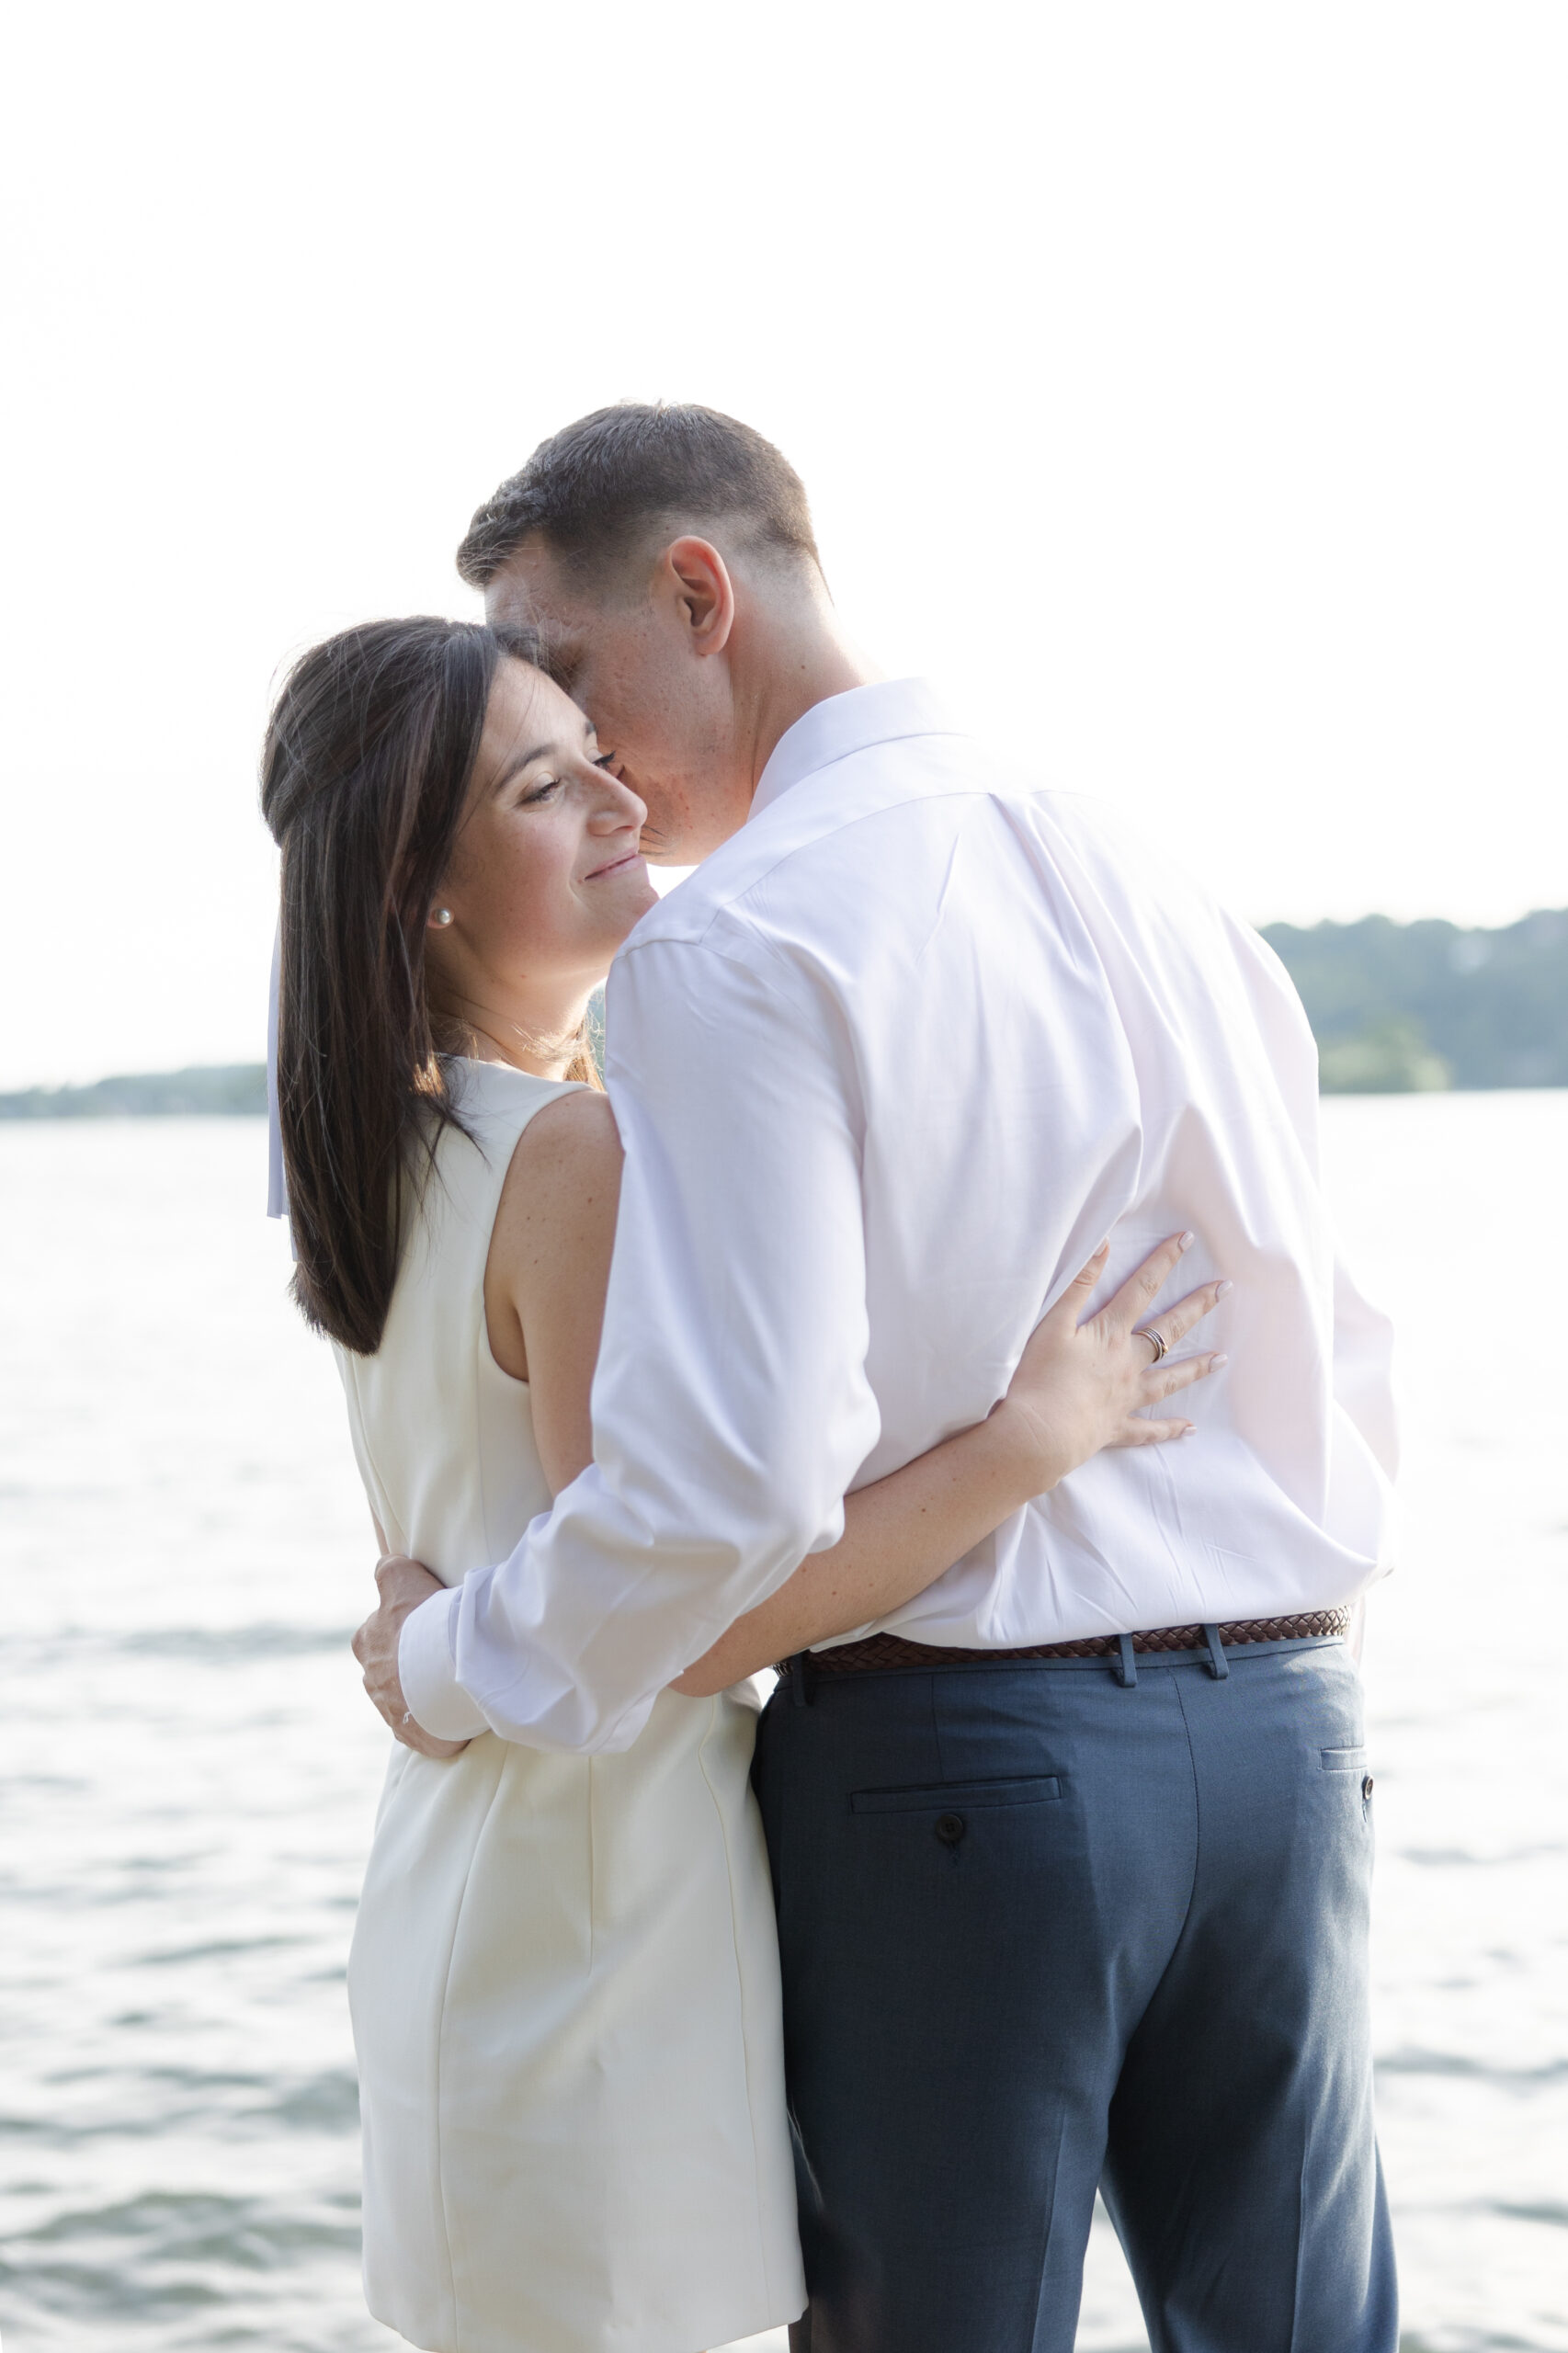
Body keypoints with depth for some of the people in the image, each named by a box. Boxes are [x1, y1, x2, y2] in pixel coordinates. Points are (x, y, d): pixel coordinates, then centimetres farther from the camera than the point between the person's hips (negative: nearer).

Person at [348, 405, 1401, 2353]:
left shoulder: (737, 950, -12)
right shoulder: (1162, 896, 10)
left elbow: (731, 1476, -22)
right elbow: (1341, 1376, 14)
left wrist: (453, 1662, -6)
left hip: (954, 1750, -6)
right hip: (1286, 1727, 7)